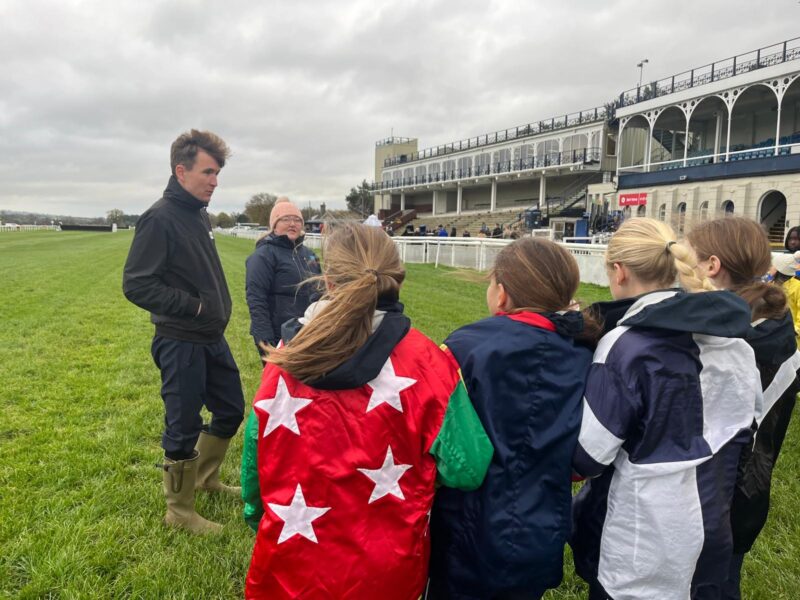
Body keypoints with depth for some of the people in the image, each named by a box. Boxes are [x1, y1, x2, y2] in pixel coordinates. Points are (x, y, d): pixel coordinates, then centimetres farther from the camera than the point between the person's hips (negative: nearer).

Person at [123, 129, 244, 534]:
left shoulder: (199, 214, 10)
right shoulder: (160, 219, -17)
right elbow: (136, 285, -20)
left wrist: (218, 309, 13)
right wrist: (194, 306, -19)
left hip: (212, 338, 9)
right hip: (181, 343, -9)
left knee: (231, 411, 18)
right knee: (184, 428, 4)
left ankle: (206, 478, 40)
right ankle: (180, 512, 23)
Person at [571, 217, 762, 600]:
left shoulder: (626, 345, -23)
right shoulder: (734, 338, -1)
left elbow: (587, 455, -21)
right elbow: (745, 427, 10)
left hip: (643, 537, -6)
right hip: (709, 525, 7)